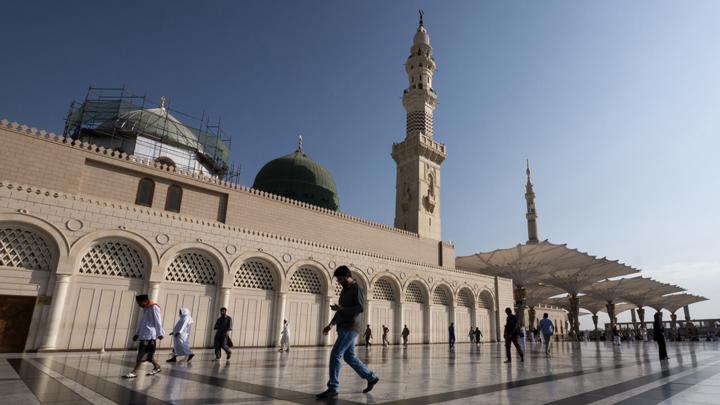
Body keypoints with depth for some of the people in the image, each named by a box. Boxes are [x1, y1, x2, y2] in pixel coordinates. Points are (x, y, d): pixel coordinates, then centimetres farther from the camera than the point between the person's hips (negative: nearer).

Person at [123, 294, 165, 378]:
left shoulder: (154, 307, -9)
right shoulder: (145, 309, 18)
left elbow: (158, 321, -12)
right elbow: (141, 322, 22)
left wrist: (160, 333, -12)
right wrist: (137, 334, 17)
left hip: (149, 335, -9)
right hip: (144, 335, 9)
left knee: (142, 353, -10)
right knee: (147, 354, 10)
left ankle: (134, 372, -8)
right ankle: (156, 367, 23)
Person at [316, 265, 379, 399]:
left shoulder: (356, 288, -8)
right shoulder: (344, 290, 18)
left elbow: (360, 308, -18)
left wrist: (341, 309, -23)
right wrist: (331, 324, 12)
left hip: (350, 328, -9)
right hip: (344, 328, 9)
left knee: (335, 355, -12)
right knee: (349, 357, 13)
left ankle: (333, 389, -7)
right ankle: (371, 377, 25)